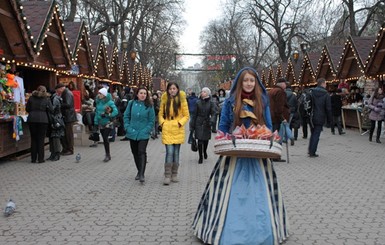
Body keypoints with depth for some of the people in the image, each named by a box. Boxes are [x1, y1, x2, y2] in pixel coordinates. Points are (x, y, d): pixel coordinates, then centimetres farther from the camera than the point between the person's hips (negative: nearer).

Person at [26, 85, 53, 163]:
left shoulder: (31, 98, 7)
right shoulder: (46, 99, 1)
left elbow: (27, 109, 9)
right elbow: (51, 110, -2)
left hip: (32, 119, 2)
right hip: (43, 120, -2)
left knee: (33, 139, 10)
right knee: (41, 139, 3)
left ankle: (33, 159, 12)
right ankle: (40, 158, 3)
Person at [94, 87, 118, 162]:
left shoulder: (110, 102, -12)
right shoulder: (98, 102, 6)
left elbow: (115, 111, -18)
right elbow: (97, 112, 13)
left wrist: (107, 115, -24)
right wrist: (96, 122, 9)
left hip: (108, 123, -6)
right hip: (101, 124, 6)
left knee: (105, 138, -15)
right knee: (104, 139, 10)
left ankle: (108, 155, -3)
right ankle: (108, 155, 21)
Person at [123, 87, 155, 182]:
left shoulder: (149, 106, -4)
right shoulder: (132, 103, 1)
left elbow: (151, 120, -2)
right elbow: (126, 116, 7)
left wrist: (146, 130, -12)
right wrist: (127, 128, -3)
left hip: (143, 134, -3)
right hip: (132, 133, 3)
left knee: (142, 152, -13)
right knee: (135, 152, 13)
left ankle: (141, 174, -12)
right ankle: (139, 171, 29)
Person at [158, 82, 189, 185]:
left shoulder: (182, 100, 0)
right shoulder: (165, 100, 5)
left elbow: (187, 115, 4)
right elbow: (160, 114, 15)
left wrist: (180, 123, -9)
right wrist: (162, 123, -1)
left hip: (178, 130, 0)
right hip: (167, 129, 0)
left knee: (176, 153, 7)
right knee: (169, 152, -10)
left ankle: (174, 175, 20)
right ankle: (167, 176, -3)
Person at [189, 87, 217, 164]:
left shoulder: (211, 103, 0)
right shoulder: (198, 103, 0)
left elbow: (214, 113, -6)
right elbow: (194, 114, 2)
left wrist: (212, 120, -27)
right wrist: (192, 126, 0)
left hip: (206, 124, 1)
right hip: (199, 124, -1)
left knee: (206, 140, 11)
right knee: (200, 141, -5)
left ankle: (205, 152, 41)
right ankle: (200, 157, 7)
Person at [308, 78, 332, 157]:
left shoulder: (311, 92, 2)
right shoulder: (326, 94, -7)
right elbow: (328, 109, -6)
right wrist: (329, 120, 2)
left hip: (311, 117, 4)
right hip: (320, 118, -4)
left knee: (312, 134, 18)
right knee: (316, 135, 2)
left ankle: (310, 150, 19)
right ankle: (312, 152, 3)